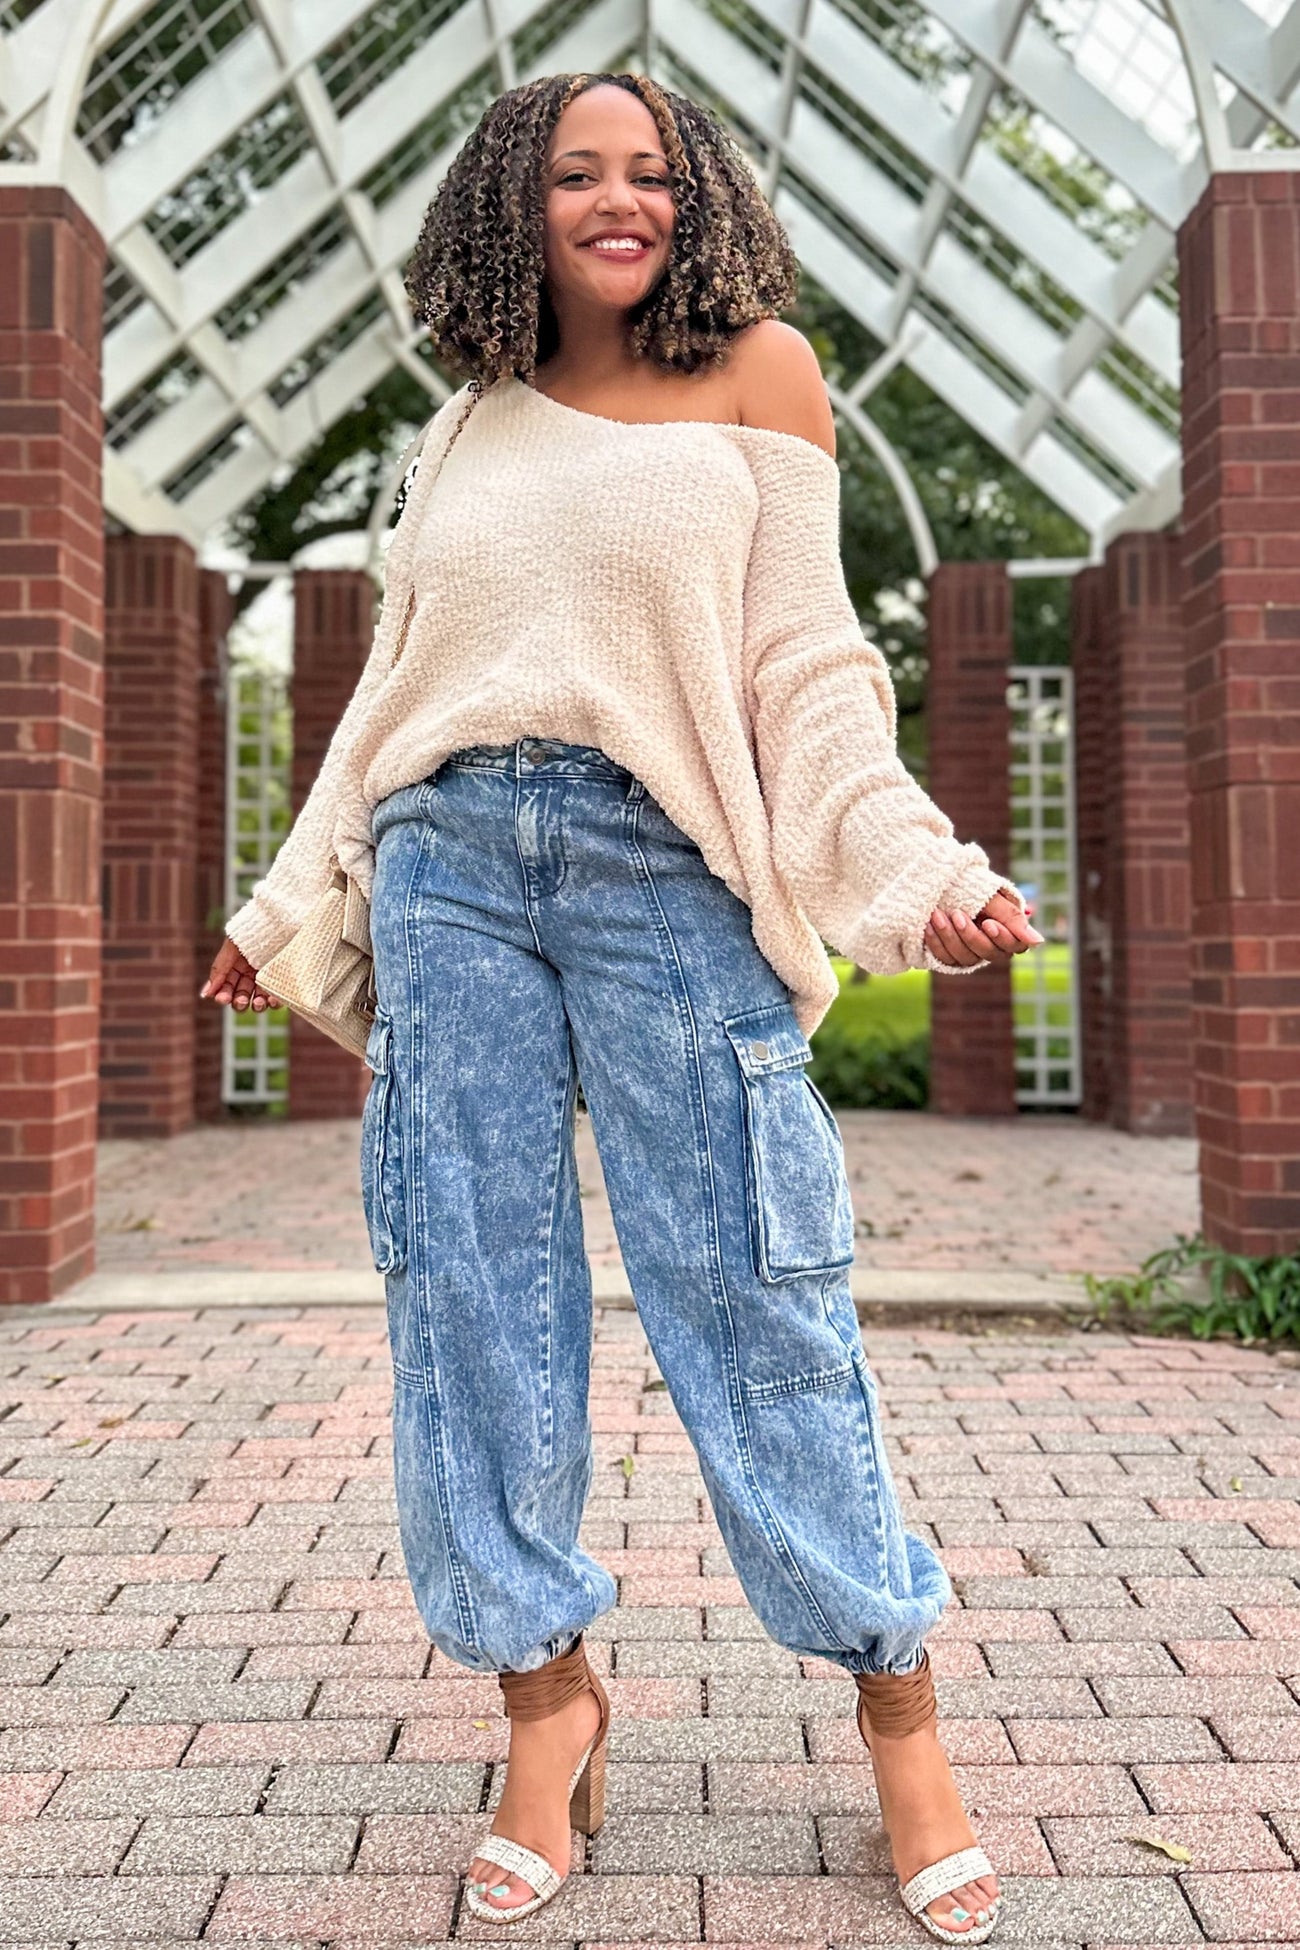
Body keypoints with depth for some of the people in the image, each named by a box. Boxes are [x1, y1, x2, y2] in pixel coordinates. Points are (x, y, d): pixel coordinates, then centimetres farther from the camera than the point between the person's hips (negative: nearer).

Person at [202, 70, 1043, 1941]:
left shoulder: (758, 371, 9)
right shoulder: (469, 426, 19)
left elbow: (806, 667, 3)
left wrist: (921, 872, -10)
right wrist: (288, 903, 22)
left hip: (666, 870, -4)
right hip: (452, 869, 4)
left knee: (749, 1289, -4)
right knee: (474, 1291, 3)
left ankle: (896, 1702, 14)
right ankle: (547, 1687, 19)